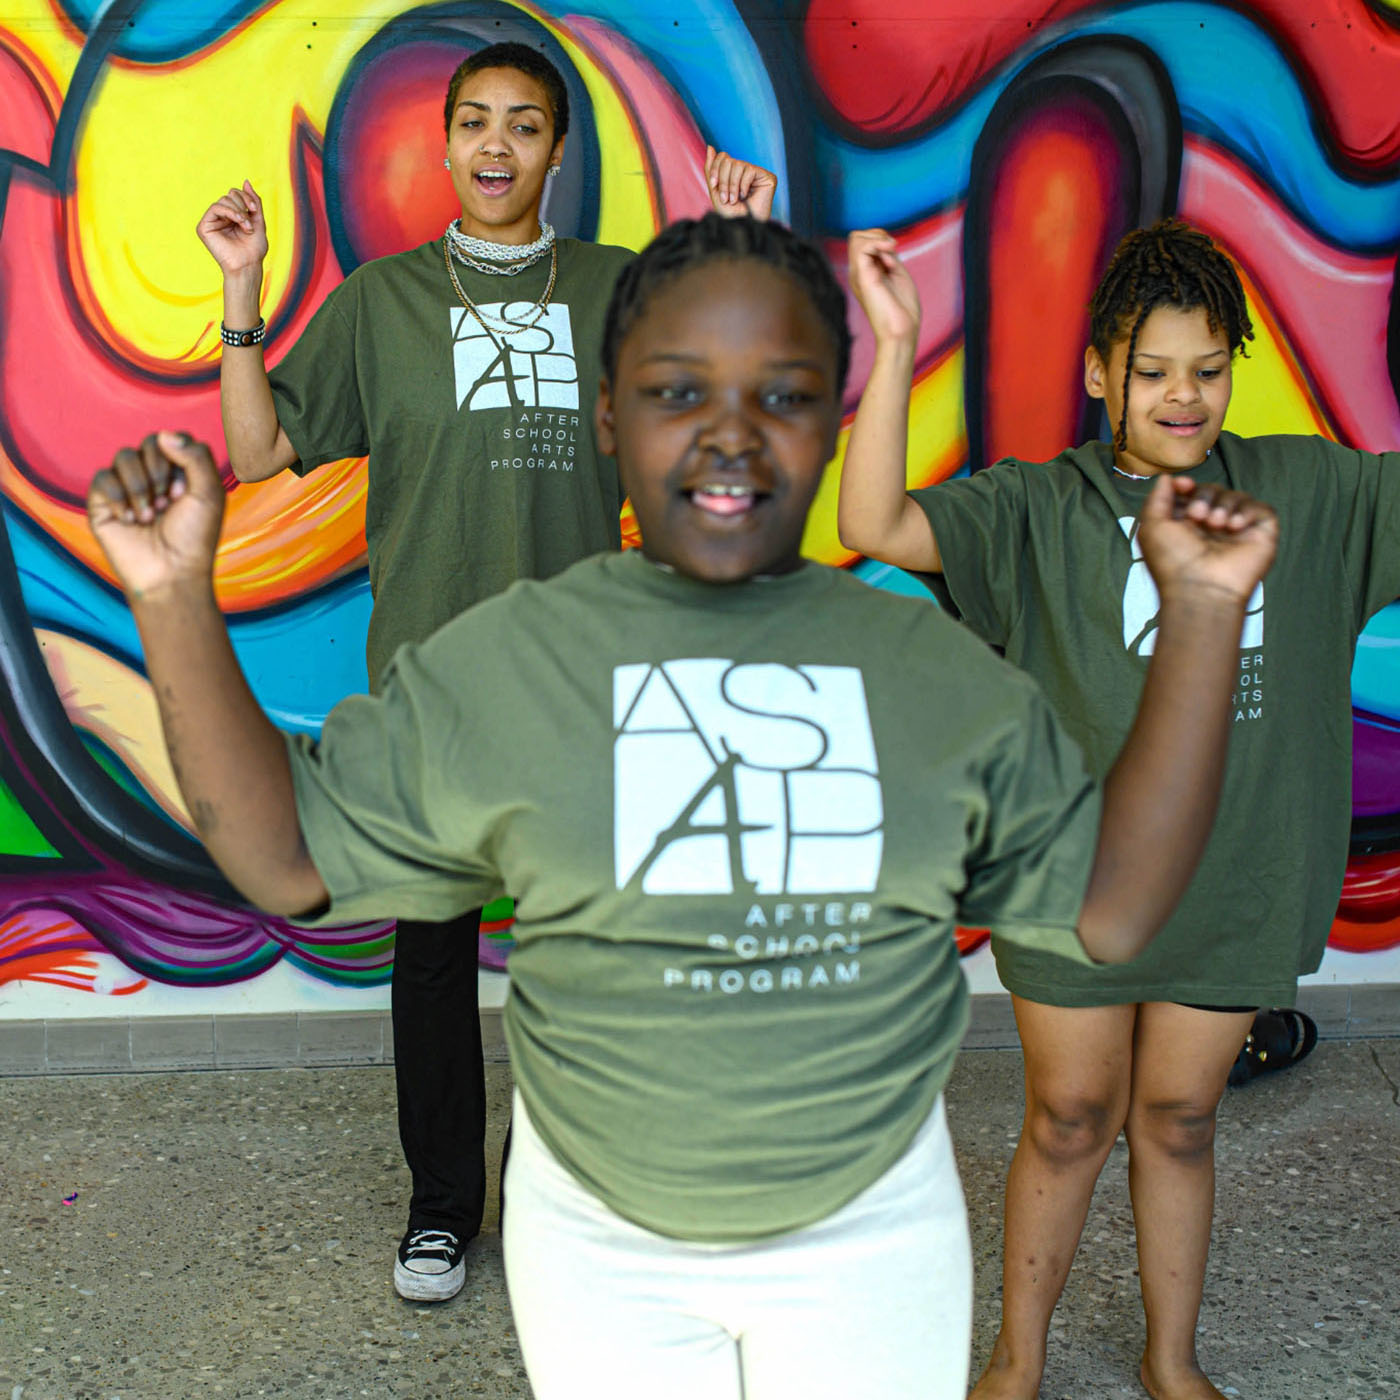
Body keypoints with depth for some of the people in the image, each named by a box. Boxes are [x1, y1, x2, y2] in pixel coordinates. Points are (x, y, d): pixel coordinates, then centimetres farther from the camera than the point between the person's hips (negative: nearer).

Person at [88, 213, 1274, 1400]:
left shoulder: (935, 669, -4)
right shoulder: (499, 662, -7)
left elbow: (1112, 908, -4)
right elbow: (288, 858, -6)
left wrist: (1202, 615, -8)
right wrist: (176, 598, -15)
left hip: (869, 1234, 1)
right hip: (597, 1238, -1)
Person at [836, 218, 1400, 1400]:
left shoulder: (1303, 490, 1)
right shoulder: (1038, 509, -6)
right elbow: (877, 528, -19)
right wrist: (896, 343, -24)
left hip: (1232, 879, 2)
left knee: (1179, 1123, 16)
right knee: (1069, 1123, 11)